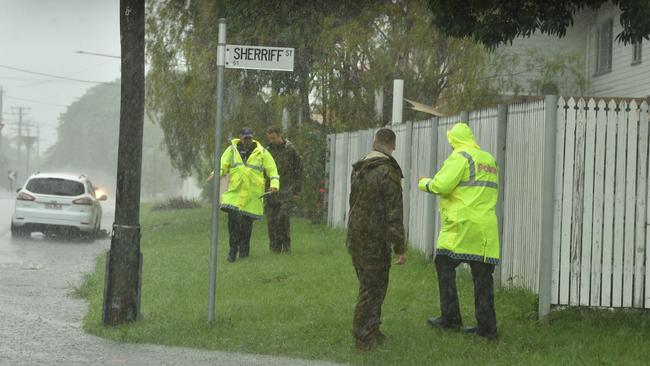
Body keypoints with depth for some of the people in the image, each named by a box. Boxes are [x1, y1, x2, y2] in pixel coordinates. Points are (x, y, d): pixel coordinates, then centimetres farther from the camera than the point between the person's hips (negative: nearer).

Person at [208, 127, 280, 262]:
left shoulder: (261, 152, 3)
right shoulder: (232, 150, 6)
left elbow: (272, 170, 3)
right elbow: (223, 165, 3)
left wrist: (274, 184, -13)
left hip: (252, 193, 0)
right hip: (234, 190, 0)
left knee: (247, 221, 3)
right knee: (232, 218, -15)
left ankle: (244, 250, 22)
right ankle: (233, 249, -1)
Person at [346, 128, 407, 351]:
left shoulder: (358, 169, 9)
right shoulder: (388, 172, -17)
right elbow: (394, 214, -18)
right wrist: (400, 247, -14)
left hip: (355, 238, 8)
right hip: (375, 241, -8)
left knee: (368, 285, 18)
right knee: (372, 288, 0)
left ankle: (371, 332, 26)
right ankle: (363, 338, 3)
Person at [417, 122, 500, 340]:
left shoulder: (461, 157, -6)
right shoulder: (490, 160, 19)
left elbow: (441, 185, -14)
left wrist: (424, 183, 6)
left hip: (461, 224, -7)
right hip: (486, 228, 7)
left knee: (445, 267, 5)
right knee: (482, 275, 6)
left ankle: (450, 318, 2)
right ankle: (487, 326, 3)